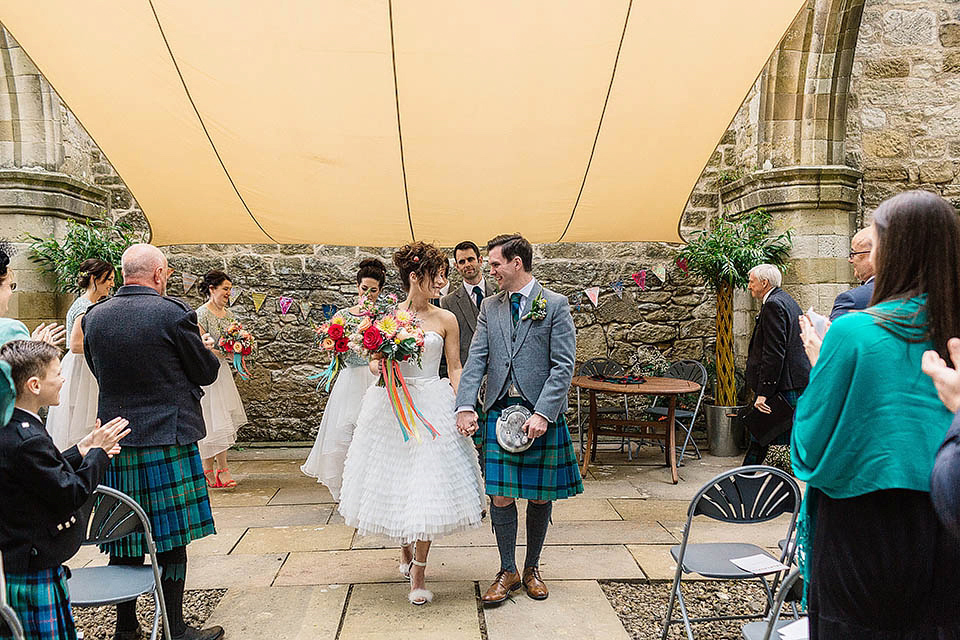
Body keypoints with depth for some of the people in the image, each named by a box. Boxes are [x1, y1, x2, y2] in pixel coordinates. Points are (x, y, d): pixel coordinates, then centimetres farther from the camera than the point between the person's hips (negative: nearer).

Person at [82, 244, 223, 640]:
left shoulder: (93, 317, 3)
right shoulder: (174, 313, -14)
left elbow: (101, 373, 15)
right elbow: (207, 372, -5)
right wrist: (204, 348, 16)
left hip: (116, 440, 6)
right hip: (167, 439, -5)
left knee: (124, 537, 15)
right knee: (171, 539, 5)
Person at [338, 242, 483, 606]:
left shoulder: (445, 320, 2)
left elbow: (455, 369, 2)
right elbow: (374, 360, 8)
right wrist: (379, 366, -15)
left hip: (431, 408, -1)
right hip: (391, 407, 1)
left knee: (427, 487, -3)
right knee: (395, 483, 11)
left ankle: (417, 576, 8)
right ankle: (405, 550, 38)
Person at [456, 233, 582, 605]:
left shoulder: (555, 305, -3)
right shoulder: (489, 307, 10)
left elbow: (563, 366, -7)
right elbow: (476, 360, 4)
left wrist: (542, 413, -16)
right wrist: (465, 406, -9)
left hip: (541, 414, -2)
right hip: (499, 411, 3)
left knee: (540, 496, 9)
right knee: (500, 496, 3)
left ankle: (532, 568, 30)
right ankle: (508, 572, 22)